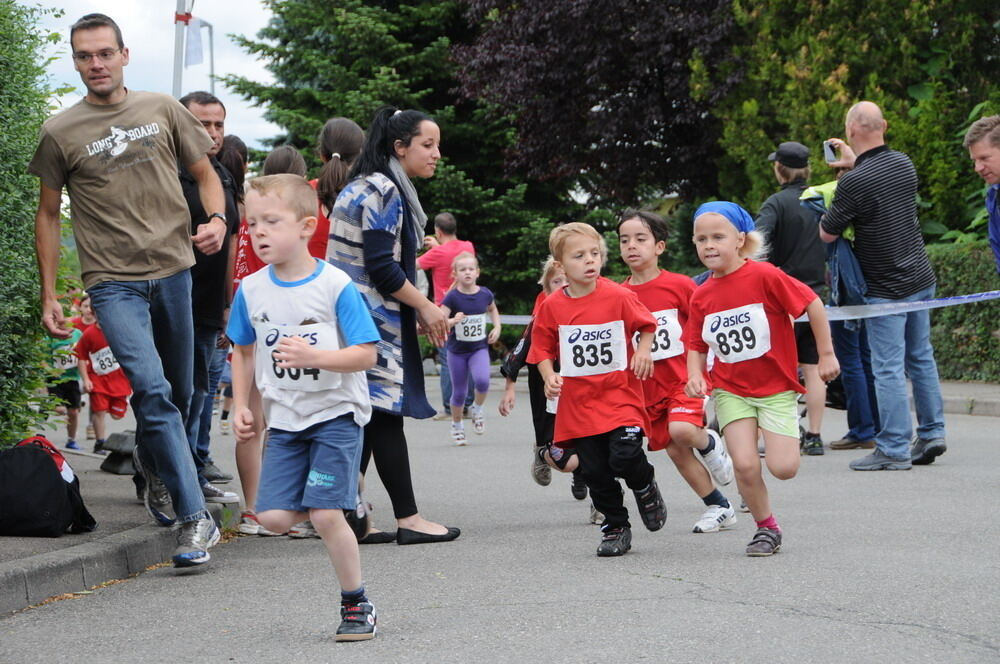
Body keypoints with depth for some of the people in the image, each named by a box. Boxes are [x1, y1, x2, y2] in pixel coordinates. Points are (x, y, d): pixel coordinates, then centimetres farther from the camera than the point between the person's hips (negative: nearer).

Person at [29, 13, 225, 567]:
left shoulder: (162, 110, 6)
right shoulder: (61, 133, 2)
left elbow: (205, 174, 16)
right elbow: (48, 215, 9)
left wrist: (217, 218, -6)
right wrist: (48, 297, 5)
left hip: (173, 270, 3)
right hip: (113, 281, -3)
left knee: (177, 394, 13)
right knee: (153, 391, -17)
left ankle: (154, 472, 42)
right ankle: (194, 518, -16)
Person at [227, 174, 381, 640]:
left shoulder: (334, 285, -12)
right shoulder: (251, 290, 2)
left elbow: (366, 355, -13)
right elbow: (244, 352, 17)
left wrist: (313, 357, -27)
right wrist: (241, 407, 8)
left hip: (336, 413, -5)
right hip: (285, 420, 5)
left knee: (325, 515, -13)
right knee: (273, 517, -8)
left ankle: (356, 605, 5)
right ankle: (325, 506, 23)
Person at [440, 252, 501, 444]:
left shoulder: (485, 294, -4)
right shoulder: (452, 297, -13)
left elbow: (493, 310, 18)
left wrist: (497, 327, 4)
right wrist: (453, 321, -37)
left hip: (479, 348, 1)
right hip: (457, 350, -1)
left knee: (482, 380, -24)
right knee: (459, 391, 8)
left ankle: (477, 409, 6)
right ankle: (457, 425, 32)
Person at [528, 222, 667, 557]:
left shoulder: (619, 297, -6)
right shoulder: (552, 306, -2)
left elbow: (646, 325, 9)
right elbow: (542, 347, 8)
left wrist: (642, 352, -7)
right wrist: (549, 376, -8)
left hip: (620, 395, -2)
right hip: (578, 403, 2)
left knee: (624, 457, -18)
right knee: (595, 472, 3)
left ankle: (646, 489, 16)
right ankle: (615, 527, 19)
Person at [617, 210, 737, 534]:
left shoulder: (679, 285, -9)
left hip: (684, 378, -4)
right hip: (648, 386, 4)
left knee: (681, 430, -29)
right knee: (675, 450, 4)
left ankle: (710, 443, 6)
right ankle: (719, 508, 19)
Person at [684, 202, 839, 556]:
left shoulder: (764, 276, -15)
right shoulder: (701, 295, 0)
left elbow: (812, 304, -10)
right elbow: (696, 345, 9)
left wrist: (826, 354, -6)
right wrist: (695, 375, -11)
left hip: (776, 387, -3)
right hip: (730, 390, 3)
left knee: (783, 468, -11)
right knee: (745, 465, -13)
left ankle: (788, 432, 25)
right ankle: (766, 528, 10)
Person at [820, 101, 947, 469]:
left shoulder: (855, 182, -20)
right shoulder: (904, 164, 3)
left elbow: (826, 234, -8)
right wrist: (856, 164, 28)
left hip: (886, 288, -8)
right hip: (921, 278, 8)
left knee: (888, 369, -4)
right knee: (921, 358, 16)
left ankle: (894, 449, -3)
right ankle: (932, 432, 20)